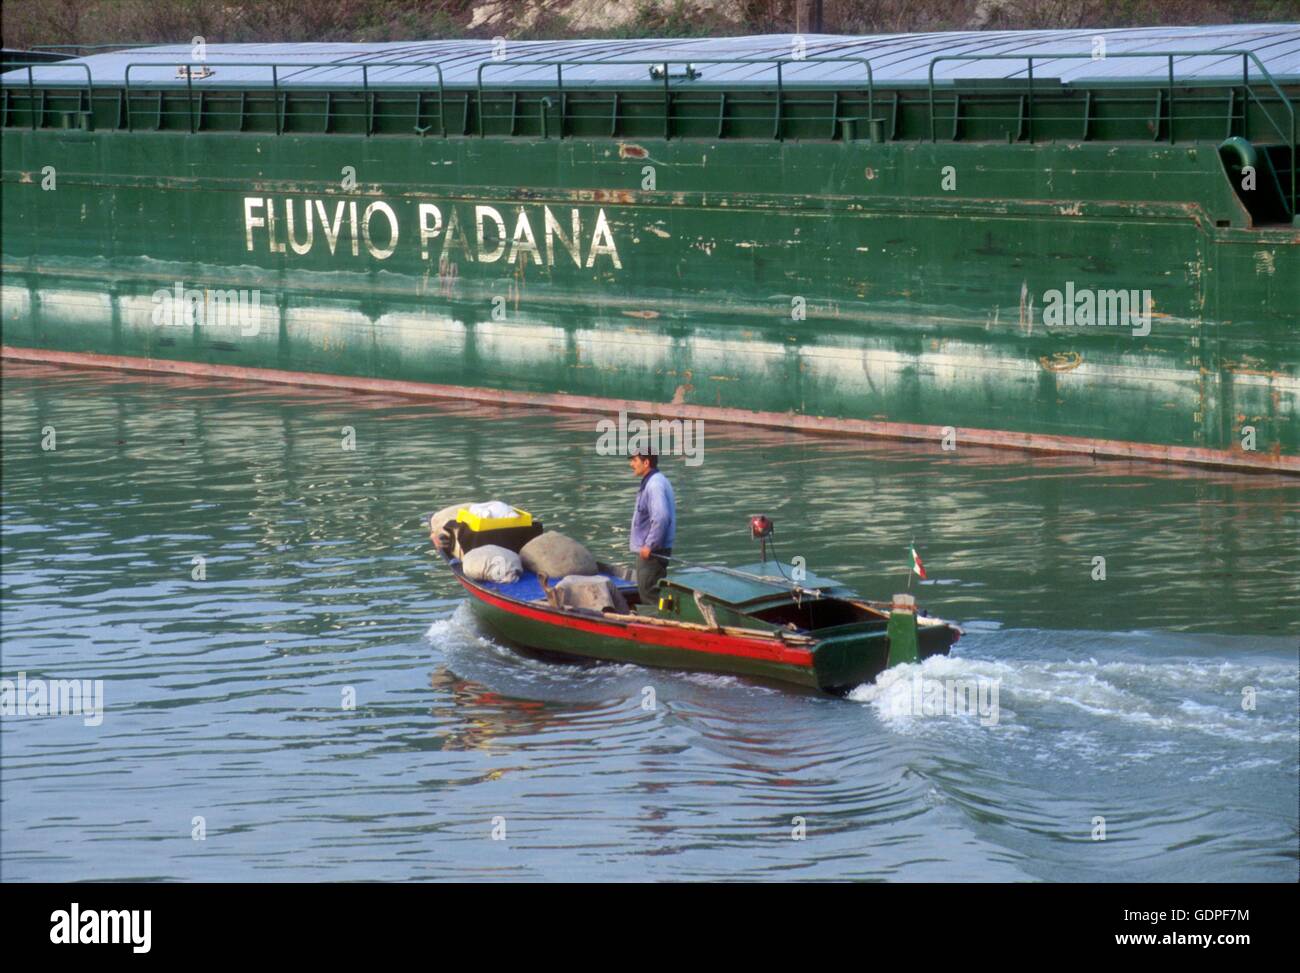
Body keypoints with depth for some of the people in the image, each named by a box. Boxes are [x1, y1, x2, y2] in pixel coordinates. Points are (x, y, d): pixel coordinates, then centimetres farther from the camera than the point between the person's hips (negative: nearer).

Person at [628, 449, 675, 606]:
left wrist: (649, 545, -25)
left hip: (653, 551, -11)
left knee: (650, 593, -9)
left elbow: (661, 518, -28)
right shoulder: (649, 482, 15)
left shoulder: (655, 485, -19)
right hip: (648, 548, 11)